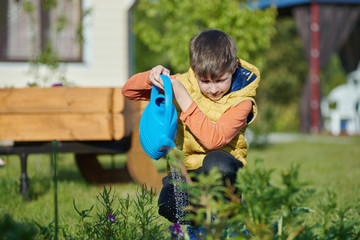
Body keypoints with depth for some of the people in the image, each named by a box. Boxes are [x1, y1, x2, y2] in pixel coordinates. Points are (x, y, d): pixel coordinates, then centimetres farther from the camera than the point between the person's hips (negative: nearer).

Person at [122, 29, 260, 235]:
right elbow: (129, 91, 3)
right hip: (186, 167, 2)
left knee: (217, 164, -39)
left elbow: (213, 140, -28)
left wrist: (185, 101, -31)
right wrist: (152, 77, -19)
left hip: (220, 166, -2)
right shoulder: (183, 83, -2)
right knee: (169, 206, -30)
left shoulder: (241, 102, -12)